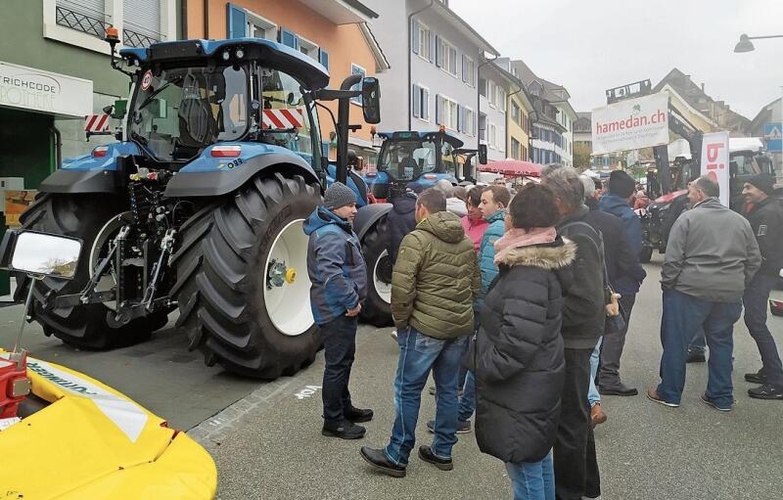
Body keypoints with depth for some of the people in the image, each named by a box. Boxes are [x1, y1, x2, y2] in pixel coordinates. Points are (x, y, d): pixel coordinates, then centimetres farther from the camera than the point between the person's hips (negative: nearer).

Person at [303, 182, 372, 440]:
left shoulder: (338, 229, 14)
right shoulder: (330, 235, -21)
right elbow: (331, 274, -32)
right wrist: (352, 302, -23)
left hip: (341, 308, 11)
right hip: (336, 310, -11)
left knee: (345, 359, 21)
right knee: (337, 364, -1)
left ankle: (344, 407, 37)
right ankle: (333, 421, 12)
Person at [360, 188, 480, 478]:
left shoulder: (416, 240, -12)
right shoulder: (466, 242, 10)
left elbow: (402, 288, -18)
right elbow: (476, 285, 15)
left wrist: (400, 321, -5)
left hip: (426, 326, -7)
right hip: (461, 326, 7)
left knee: (408, 390, 4)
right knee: (448, 388, 16)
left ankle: (397, 457, 12)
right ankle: (443, 452, 26)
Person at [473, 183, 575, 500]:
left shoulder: (528, 272, -25)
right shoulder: (539, 261, 7)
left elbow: (519, 340, -30)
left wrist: (486, 369, -16)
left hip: (521, 392, -10)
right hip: (536, 384, 10)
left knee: (525, 468, 5)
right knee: (538, 460, 24)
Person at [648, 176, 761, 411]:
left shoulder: (688, 218, -6)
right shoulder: (741, 221, 11)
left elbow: (673, 258, -12)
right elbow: (754, 260, 13)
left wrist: (667, 284, 0)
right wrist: (738, 285, 19)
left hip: (690, 290, -5)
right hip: (730, 294, 5)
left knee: (675, 341, 6)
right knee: (721, 343, 17)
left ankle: (670, 393, 14)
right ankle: (722, 397, 24)